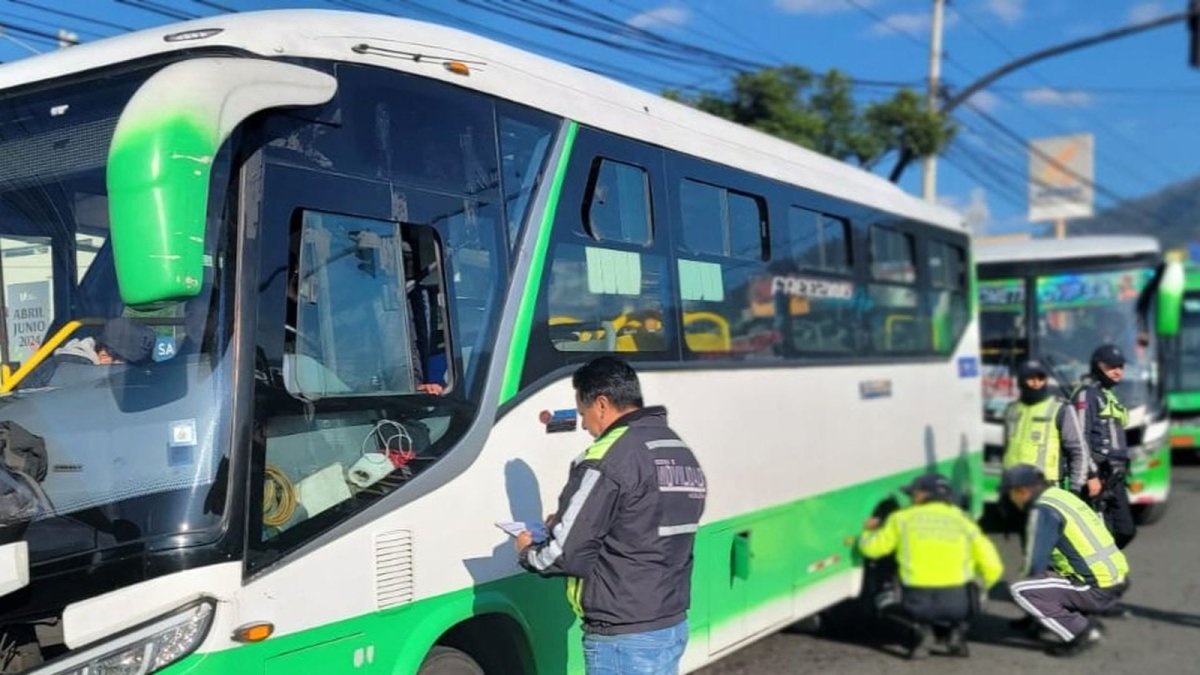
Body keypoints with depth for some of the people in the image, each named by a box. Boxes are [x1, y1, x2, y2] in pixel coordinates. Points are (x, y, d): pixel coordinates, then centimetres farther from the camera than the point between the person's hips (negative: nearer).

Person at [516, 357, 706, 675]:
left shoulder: (610, 458, -18)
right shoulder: (682, 453, 12)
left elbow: (566, 553, -18)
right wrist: (563, 524, 16)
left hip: (623, 638, -9)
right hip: (674, 625, 9)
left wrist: (528, 552, 3)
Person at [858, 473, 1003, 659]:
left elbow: (871, 548, 13)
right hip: (956, 603, 1)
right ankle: (955, 632, 8)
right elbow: (992, 567, 5)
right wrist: (982, 587, 26)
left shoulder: (903, 519, 7)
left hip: (917, 604, -1)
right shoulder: (963, 521, 10)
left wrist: (869, 531, 36)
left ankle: (920, 628, 3)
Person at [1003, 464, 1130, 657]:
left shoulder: (1043, 510, -14)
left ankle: (1081, 632, -6)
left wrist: (1023, 578, 7)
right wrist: (1027, 573, 24)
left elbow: (1035, 563, -14)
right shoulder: (1063, 496, 13)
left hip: (1097, 590, -9)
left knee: (1020, 591, -11)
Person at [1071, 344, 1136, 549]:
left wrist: (1121, 471, 22)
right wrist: (1091, 475, -22)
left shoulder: (1109, 395, 21)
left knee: (1126, 530, 11)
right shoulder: (1087, 394, -8)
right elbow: (1080, 438, -17)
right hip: (1099, 473, -9)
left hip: (1114, 475, 9)